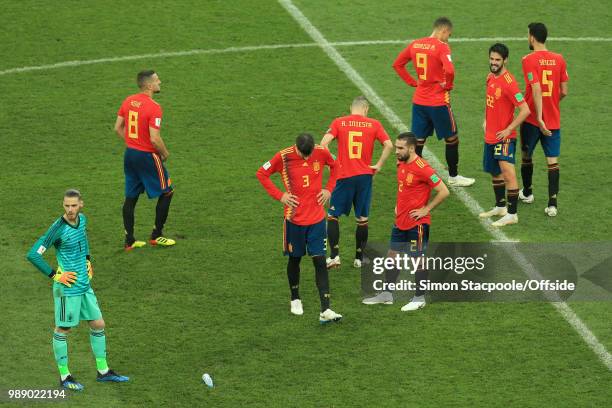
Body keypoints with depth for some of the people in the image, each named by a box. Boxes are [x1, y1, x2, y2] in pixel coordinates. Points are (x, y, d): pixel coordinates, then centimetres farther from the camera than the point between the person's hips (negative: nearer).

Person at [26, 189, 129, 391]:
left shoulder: (82, 219, 1)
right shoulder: (58, 229, -21)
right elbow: (33, 255, -22)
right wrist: (55, 275, -18)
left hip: (84, 285, 8)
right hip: (67, 288, -8)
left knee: (98, 324, 13)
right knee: (63, 330, 5)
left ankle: (103, 371, 25)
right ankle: (64, 376, 17)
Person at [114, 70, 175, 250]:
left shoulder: (128, 101, 3)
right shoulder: (154, 107, -20)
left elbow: (118, 128, 8)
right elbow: (154, 138, -23)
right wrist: (165, 153, -6)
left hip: (130, 154, 7)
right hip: (148, 156, -7)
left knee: (131, 197, 12)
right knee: (166, 192, 10)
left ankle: (130, 241, 15)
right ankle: (156, 236, 13)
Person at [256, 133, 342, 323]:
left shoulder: (322, 152, -7)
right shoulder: (284, 157, -13)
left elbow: (335, 166, 15)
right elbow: (262, 173, -2)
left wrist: (329, 189, 3)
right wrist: (279, 195, -9)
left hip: (317, 218, 1)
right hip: (294, 218, -1)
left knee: (320, 261, -5)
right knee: (294, 258, 13)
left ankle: (325, 311, -9)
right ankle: (295, 300, 36)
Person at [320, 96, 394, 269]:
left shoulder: (338, 122, 1)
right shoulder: (374, 124, 3)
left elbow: (323, 143, -11)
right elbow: (389, 145, -7)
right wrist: (378, 165, 0)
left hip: (343, 176, -1)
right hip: (365, 176, 1)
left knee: (332, 215, 11)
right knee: (362, 219, 12)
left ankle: (334, 256, 5)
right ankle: (359, 258, 17)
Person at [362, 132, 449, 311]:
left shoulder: (422, 168, -20)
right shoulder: (401, 163, 5)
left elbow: (444, 191, -22)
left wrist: (425, 209, -17)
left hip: (417, 223, -8)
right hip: (400, 221, 8)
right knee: (392, 255, 13)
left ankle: (419, 298, 13)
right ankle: (387, 295, 24)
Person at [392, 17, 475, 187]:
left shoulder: (415, 44, 4)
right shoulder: (442, 47, -16)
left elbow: (397, 64, 12)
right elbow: (449, 71, -29)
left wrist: (413, 82, 11)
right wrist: (448, 86, -10)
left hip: (418, 101, 5)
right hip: (438, 102, -5)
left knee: (418, 141, 11)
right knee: (452, 138, 13)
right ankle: (453, 177, 23)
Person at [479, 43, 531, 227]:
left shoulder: (509, 82, -20)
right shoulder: (490, 77, 6)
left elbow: (525, 110, -22)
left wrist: (508, 130, -20)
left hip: (504, 137, -9)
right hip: (490, 136, 9)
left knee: (507, 172, -15)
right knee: (495, 172, 19)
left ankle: (512, 214, -12)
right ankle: (500, 207, 35)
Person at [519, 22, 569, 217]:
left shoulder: (529, 60, -13)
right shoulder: (559, 59, 0)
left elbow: (537, 90, -21)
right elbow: (564, 92, 2)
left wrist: (539, 118, -22)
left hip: (532, 119, -3)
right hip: (554, 120, 3)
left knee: (526, 156, 19)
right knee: (553, 160, 1)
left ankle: (527, 192, 35)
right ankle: (552, 204, -8)